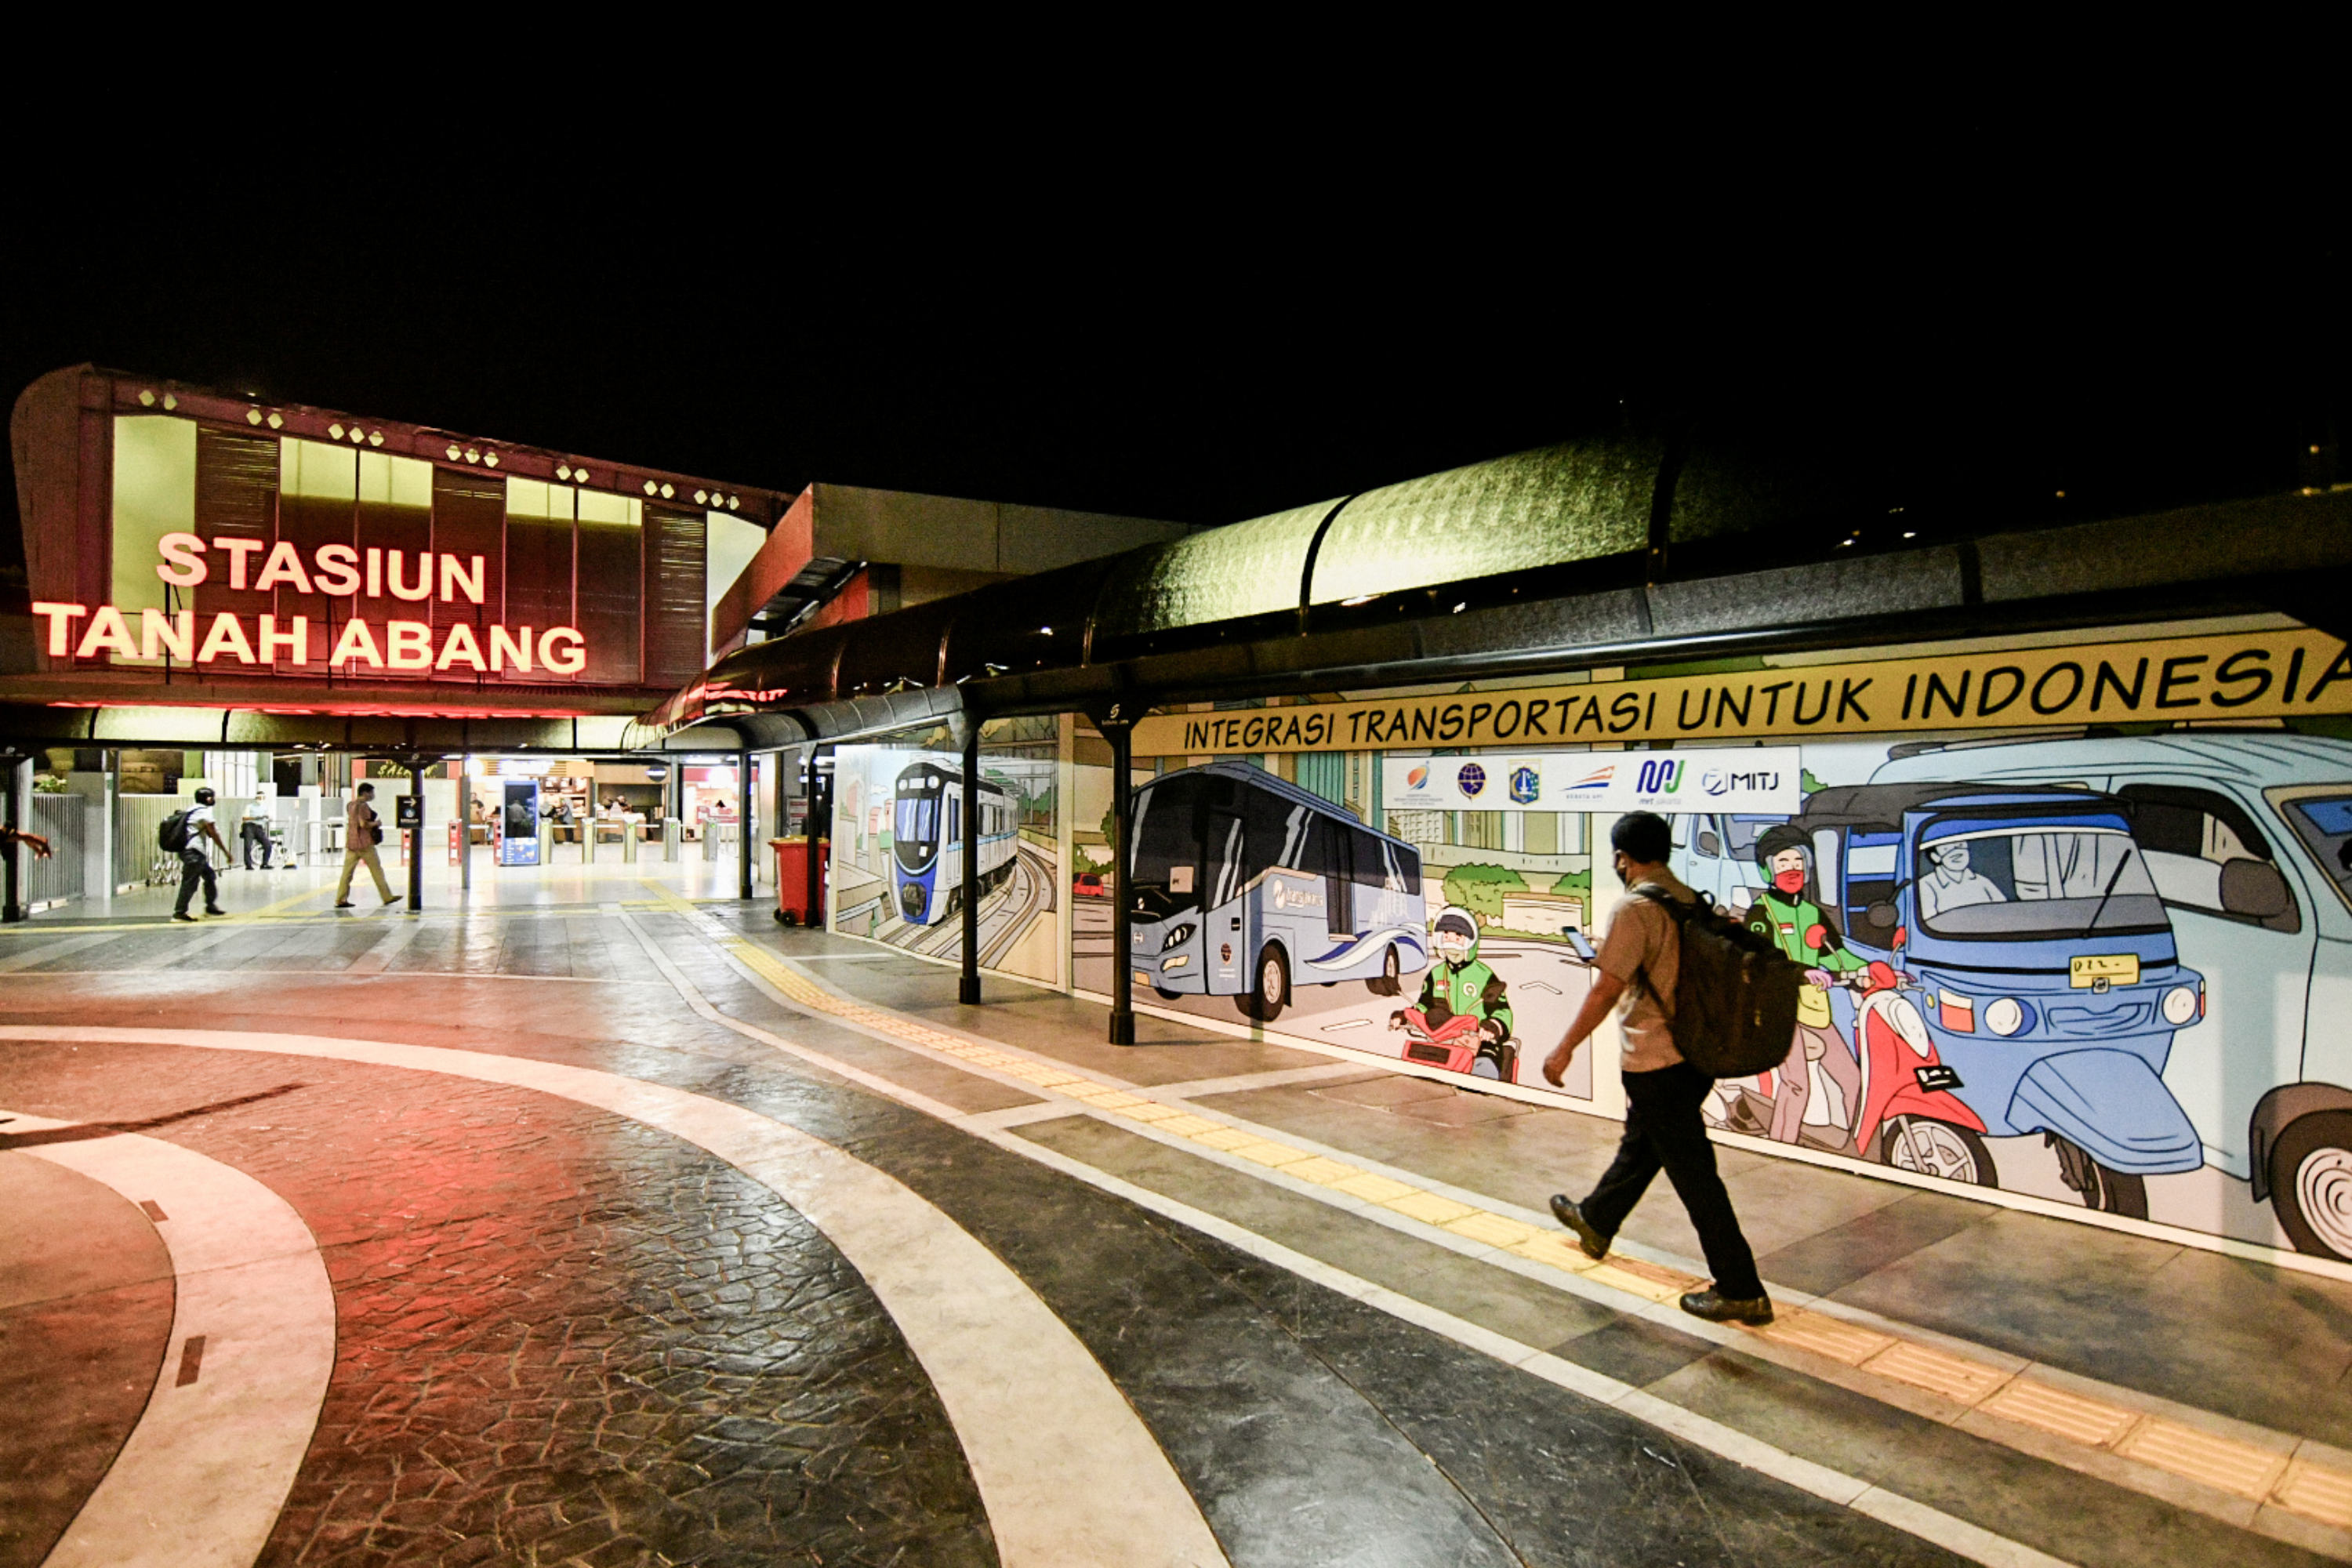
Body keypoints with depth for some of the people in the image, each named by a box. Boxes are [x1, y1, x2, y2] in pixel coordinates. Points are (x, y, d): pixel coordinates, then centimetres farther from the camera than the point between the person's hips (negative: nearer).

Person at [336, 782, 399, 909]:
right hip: (364, 843, -8)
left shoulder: (351, 805, 15)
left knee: (347, 872, 4)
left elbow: (347, 823, 23)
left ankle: (340, 900, 0)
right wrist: (376, 823, -6)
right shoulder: (363, 805, -12)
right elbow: (363, 823, -21)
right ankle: (387, 897, 7)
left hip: (351, 843, 8)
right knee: (377, 870, 1)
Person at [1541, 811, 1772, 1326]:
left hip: (1656, 1061, -9)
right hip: (1695, 1054, 9)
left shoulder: (1634, 908, -19)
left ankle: (1741, 1292, 10)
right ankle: (1595, 1221, 43)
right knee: (1639, 1145, 24)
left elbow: (1606, 990, -20)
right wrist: (1613, 956, 27)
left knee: (1693, 1173, 1)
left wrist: (1564, 1049, -12)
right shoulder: (1691, 901, 5)